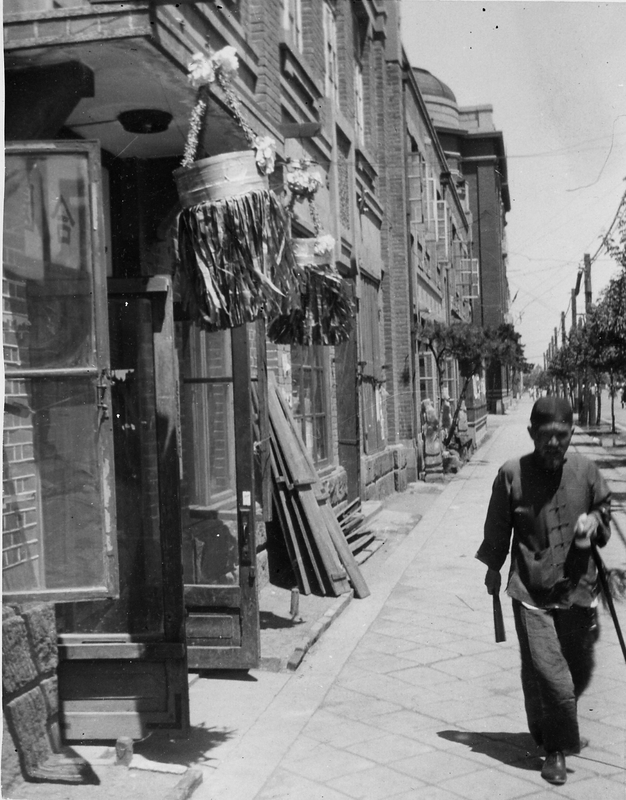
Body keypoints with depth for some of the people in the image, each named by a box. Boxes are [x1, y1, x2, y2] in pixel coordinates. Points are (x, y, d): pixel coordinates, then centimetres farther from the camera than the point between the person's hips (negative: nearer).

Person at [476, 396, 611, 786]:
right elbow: (498, 527, 5)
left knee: (579, 670, 16)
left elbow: (605, 509, 14)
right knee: (547, 674, -8)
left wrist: (595, 521, -8)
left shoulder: (586, 471, -3)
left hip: (577, 589, 3)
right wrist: (493, 568, 14)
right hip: (531, 592, -3)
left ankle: (560, 733, 45)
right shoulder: (512, 474, -9)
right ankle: (556, 749, 15)